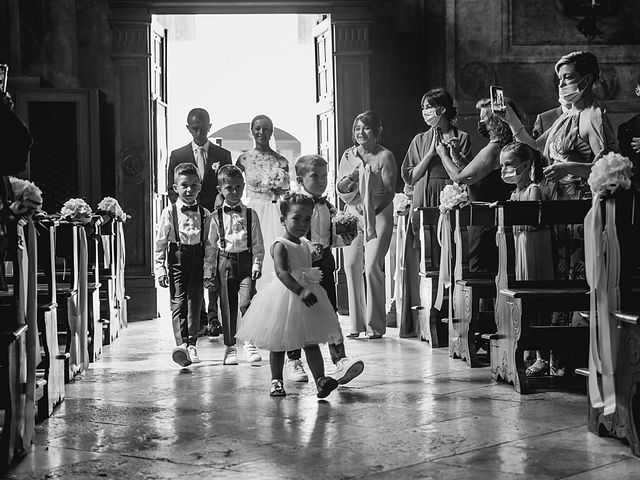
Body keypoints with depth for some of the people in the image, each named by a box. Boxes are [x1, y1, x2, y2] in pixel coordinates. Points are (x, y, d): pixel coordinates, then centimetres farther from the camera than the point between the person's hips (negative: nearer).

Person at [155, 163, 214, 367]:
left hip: (197, 260, 2)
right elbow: (160, 242, 1)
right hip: (177, 259, -2)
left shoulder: (204, 214, 7)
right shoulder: (169, 212, 0)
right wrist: (160, 268, -3)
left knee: (194, 302, 4)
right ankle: (182, 343, -15)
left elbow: (209, 243, 10)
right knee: (178, 302, -8)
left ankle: (191, 344, 13)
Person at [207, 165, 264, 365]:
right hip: (225, 262, 1)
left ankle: (250, 343, -2)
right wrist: (208, 271, 5)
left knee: (246, 302, -15)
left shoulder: (250, 215, 5)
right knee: (227, 306, 5)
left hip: (246, 261, -1)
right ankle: (230, 347, 17)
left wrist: (257, 264, -5)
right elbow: (211, 245, 8)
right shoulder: (216, 217, 4)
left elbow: (258, 244, 5)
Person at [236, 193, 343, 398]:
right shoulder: (280, 245, -14)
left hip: (306, 296, 6)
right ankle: (276, 381, 19)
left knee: (311, 342, 1)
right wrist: (300, 291, -38)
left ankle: (320, 380, -3)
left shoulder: (306, 245, 10)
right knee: (279, 343, 7)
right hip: (284, 298, -6)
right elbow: (281, 272, -28)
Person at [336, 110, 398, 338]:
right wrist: (349, 178, -10)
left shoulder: (384, 156, -2)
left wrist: (373, 212, -16)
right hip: (353, 215, 4)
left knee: (372, 266, -12)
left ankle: (375, 325, -3)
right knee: (351, 265, -3)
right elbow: (340, 190, 11)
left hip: (379, 215, -4)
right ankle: (356, 324, 7)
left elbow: (389, 192, -6)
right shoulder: (348, 155, 12)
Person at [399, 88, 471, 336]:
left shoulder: (461, 138, 6)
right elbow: (410, 177, 7)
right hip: (423, 202, 3)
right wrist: (430, 154, -2)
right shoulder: (420, 140, 15)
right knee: (423, 261, -1)